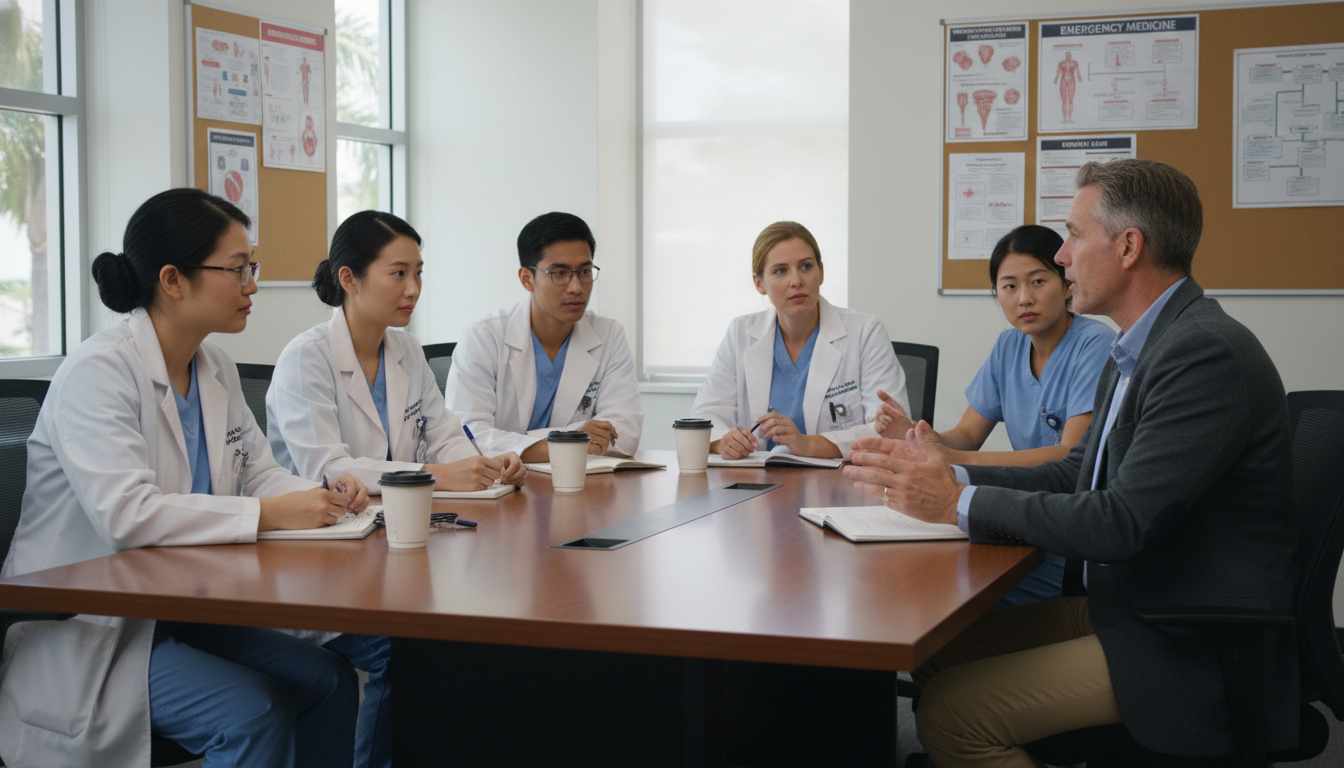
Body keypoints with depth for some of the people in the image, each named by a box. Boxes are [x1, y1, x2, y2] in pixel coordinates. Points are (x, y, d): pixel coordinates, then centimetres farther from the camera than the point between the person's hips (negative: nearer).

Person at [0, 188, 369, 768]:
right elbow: (125, 514, -30)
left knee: (328, 681, -8)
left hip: (178, 609, 8)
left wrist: (324, 499, -9)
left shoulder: (215, 371, 8)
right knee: (252, 713, -25)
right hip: (84, 632, -8)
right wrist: (269, 514, -28)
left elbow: (257, 472, 14)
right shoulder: (98, 371, -19)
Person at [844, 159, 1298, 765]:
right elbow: (1076, 475, 15)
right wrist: (949, 476, 1)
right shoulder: (1141, 349, 11)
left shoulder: (1206, 354, -22)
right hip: (1132, 603, 9)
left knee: (952, 713, -17)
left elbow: (1122, 523, -27)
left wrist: (960, 503, -19)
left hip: (1190, 648, -9)